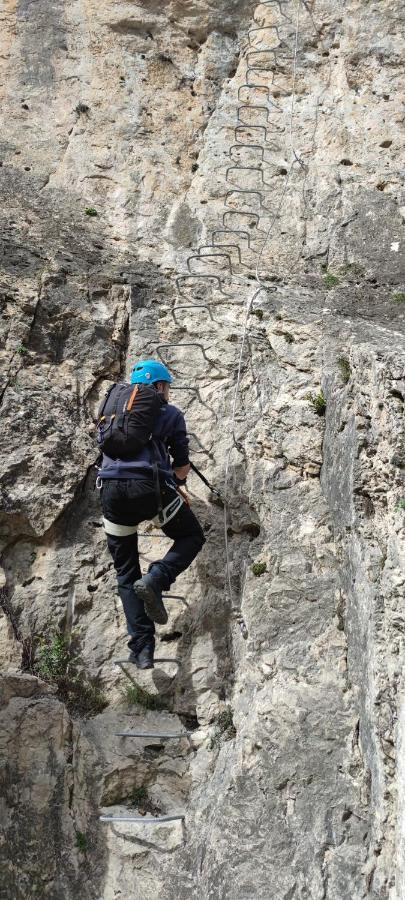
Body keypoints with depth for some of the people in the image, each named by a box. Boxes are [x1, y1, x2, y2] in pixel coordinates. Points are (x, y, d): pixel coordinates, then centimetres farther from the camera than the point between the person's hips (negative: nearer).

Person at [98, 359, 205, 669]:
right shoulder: (171, 414, 15)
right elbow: (182, 465, 16)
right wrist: (174, 484, 39)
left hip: (111, 488, 4)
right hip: (149, 485, -3)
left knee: (126, 573, 12)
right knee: (192, 536, 21)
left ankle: (142, 647, 3)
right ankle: (155, 579, -6)